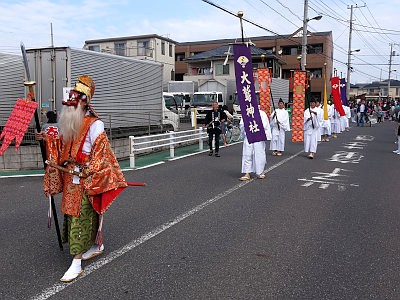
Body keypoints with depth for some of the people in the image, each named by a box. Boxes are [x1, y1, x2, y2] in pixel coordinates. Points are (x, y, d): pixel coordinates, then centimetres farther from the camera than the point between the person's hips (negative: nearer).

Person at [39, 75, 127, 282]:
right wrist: (49, 140, 8)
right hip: (70, 178, 7)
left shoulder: (94, 125, -13)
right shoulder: (69, 123, 11)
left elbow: (101, 151, -17)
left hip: (85, 179, -7)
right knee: (88, 215, 18)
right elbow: (62, 147, 22)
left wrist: (88, 172, -20)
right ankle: (97, 246, 37)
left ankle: (76, 263, 1)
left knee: (80, 216, -6)